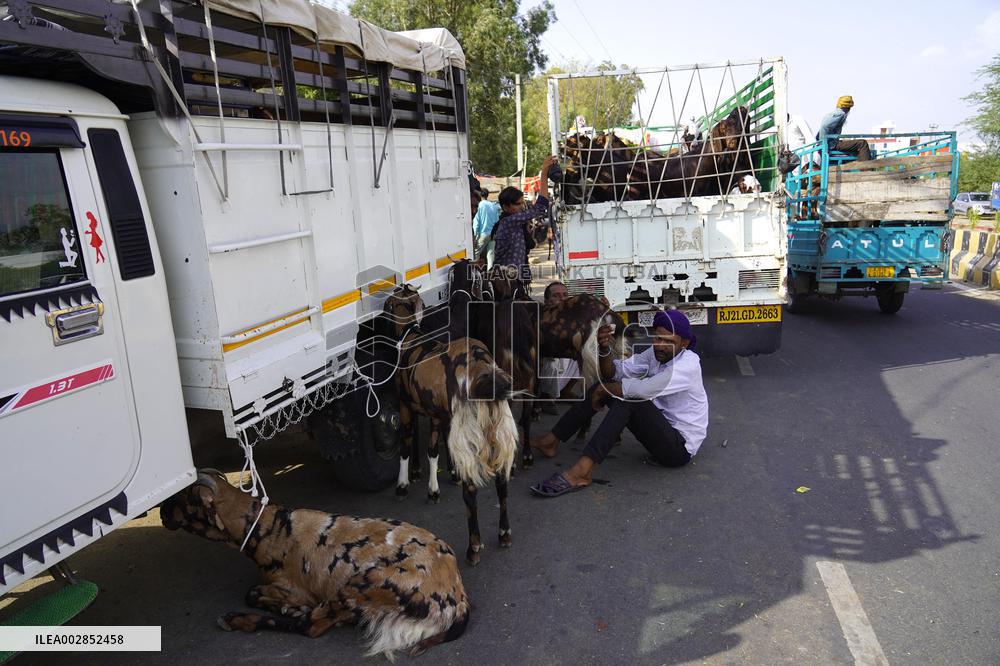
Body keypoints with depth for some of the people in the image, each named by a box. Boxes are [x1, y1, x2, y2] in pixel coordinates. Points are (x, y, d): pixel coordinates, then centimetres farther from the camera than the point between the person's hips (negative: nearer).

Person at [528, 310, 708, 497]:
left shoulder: (688, 364, -21)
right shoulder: (655, 353, 3)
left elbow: (644, 389, -35)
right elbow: (613, 373, 0)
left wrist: (603, 390, -21)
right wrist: (605, 348, -20)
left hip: (680, 447, -8)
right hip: (660, 429, 8)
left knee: (629, 396, -30)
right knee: (607, 386, -1)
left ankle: (583, 470, -38)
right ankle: (550, 441, 2)